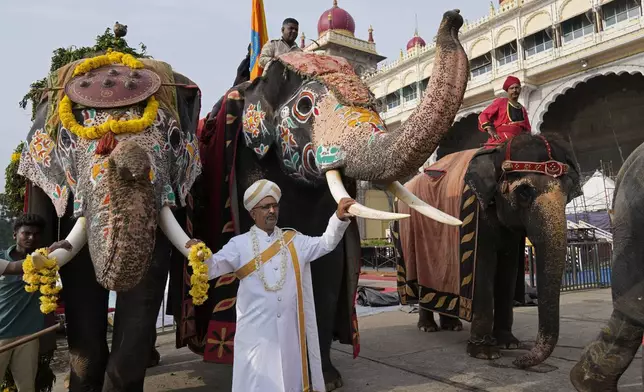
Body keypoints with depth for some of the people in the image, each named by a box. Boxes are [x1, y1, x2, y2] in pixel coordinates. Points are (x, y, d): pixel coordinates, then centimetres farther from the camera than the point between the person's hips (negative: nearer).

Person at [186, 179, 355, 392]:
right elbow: (212, 269, -8)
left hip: (290, 330, 3)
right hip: (256, 331, -2)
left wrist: (339, 217, -14)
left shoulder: (294, 240, 7)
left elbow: (326, 243, 3)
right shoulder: (240, 244, -1)